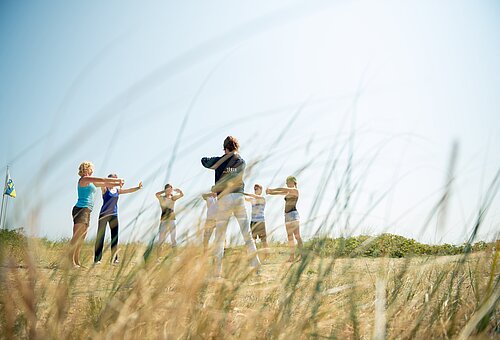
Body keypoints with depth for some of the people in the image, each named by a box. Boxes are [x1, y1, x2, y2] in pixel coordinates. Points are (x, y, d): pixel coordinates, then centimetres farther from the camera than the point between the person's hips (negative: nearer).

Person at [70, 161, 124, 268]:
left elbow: (103, 184, 27)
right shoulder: (84, 179, -6)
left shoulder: (90, 182, 21)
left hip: (86, 211, 10)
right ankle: (70, 261, -14)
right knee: (76, 238, -13)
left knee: (81, 239, 8)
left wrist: (117, 184, 18)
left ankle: (77, 262, 11)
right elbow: (103, 180, -9)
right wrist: (118, 180, -2)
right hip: (81, 209, -10)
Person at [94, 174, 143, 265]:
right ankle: (97, 259, -3)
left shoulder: (118, 190, 11)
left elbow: (129, 190, 6)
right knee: (100, 236, -5)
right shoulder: (104, 189, -2)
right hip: (104, 214, -5)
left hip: (114, 216, 5)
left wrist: (138, 188, -8)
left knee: (115, 237, 4)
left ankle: (114, 258, 10)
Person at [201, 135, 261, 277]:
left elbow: (204, 161, 15)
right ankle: (256, 263, 4)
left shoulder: (220, 161, 1)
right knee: (247, 232, 6)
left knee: (220, 236, 3)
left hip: (224, 199, -2)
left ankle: (218, 271, 1)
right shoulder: (241, 162, 7)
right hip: (239, 197, 2)